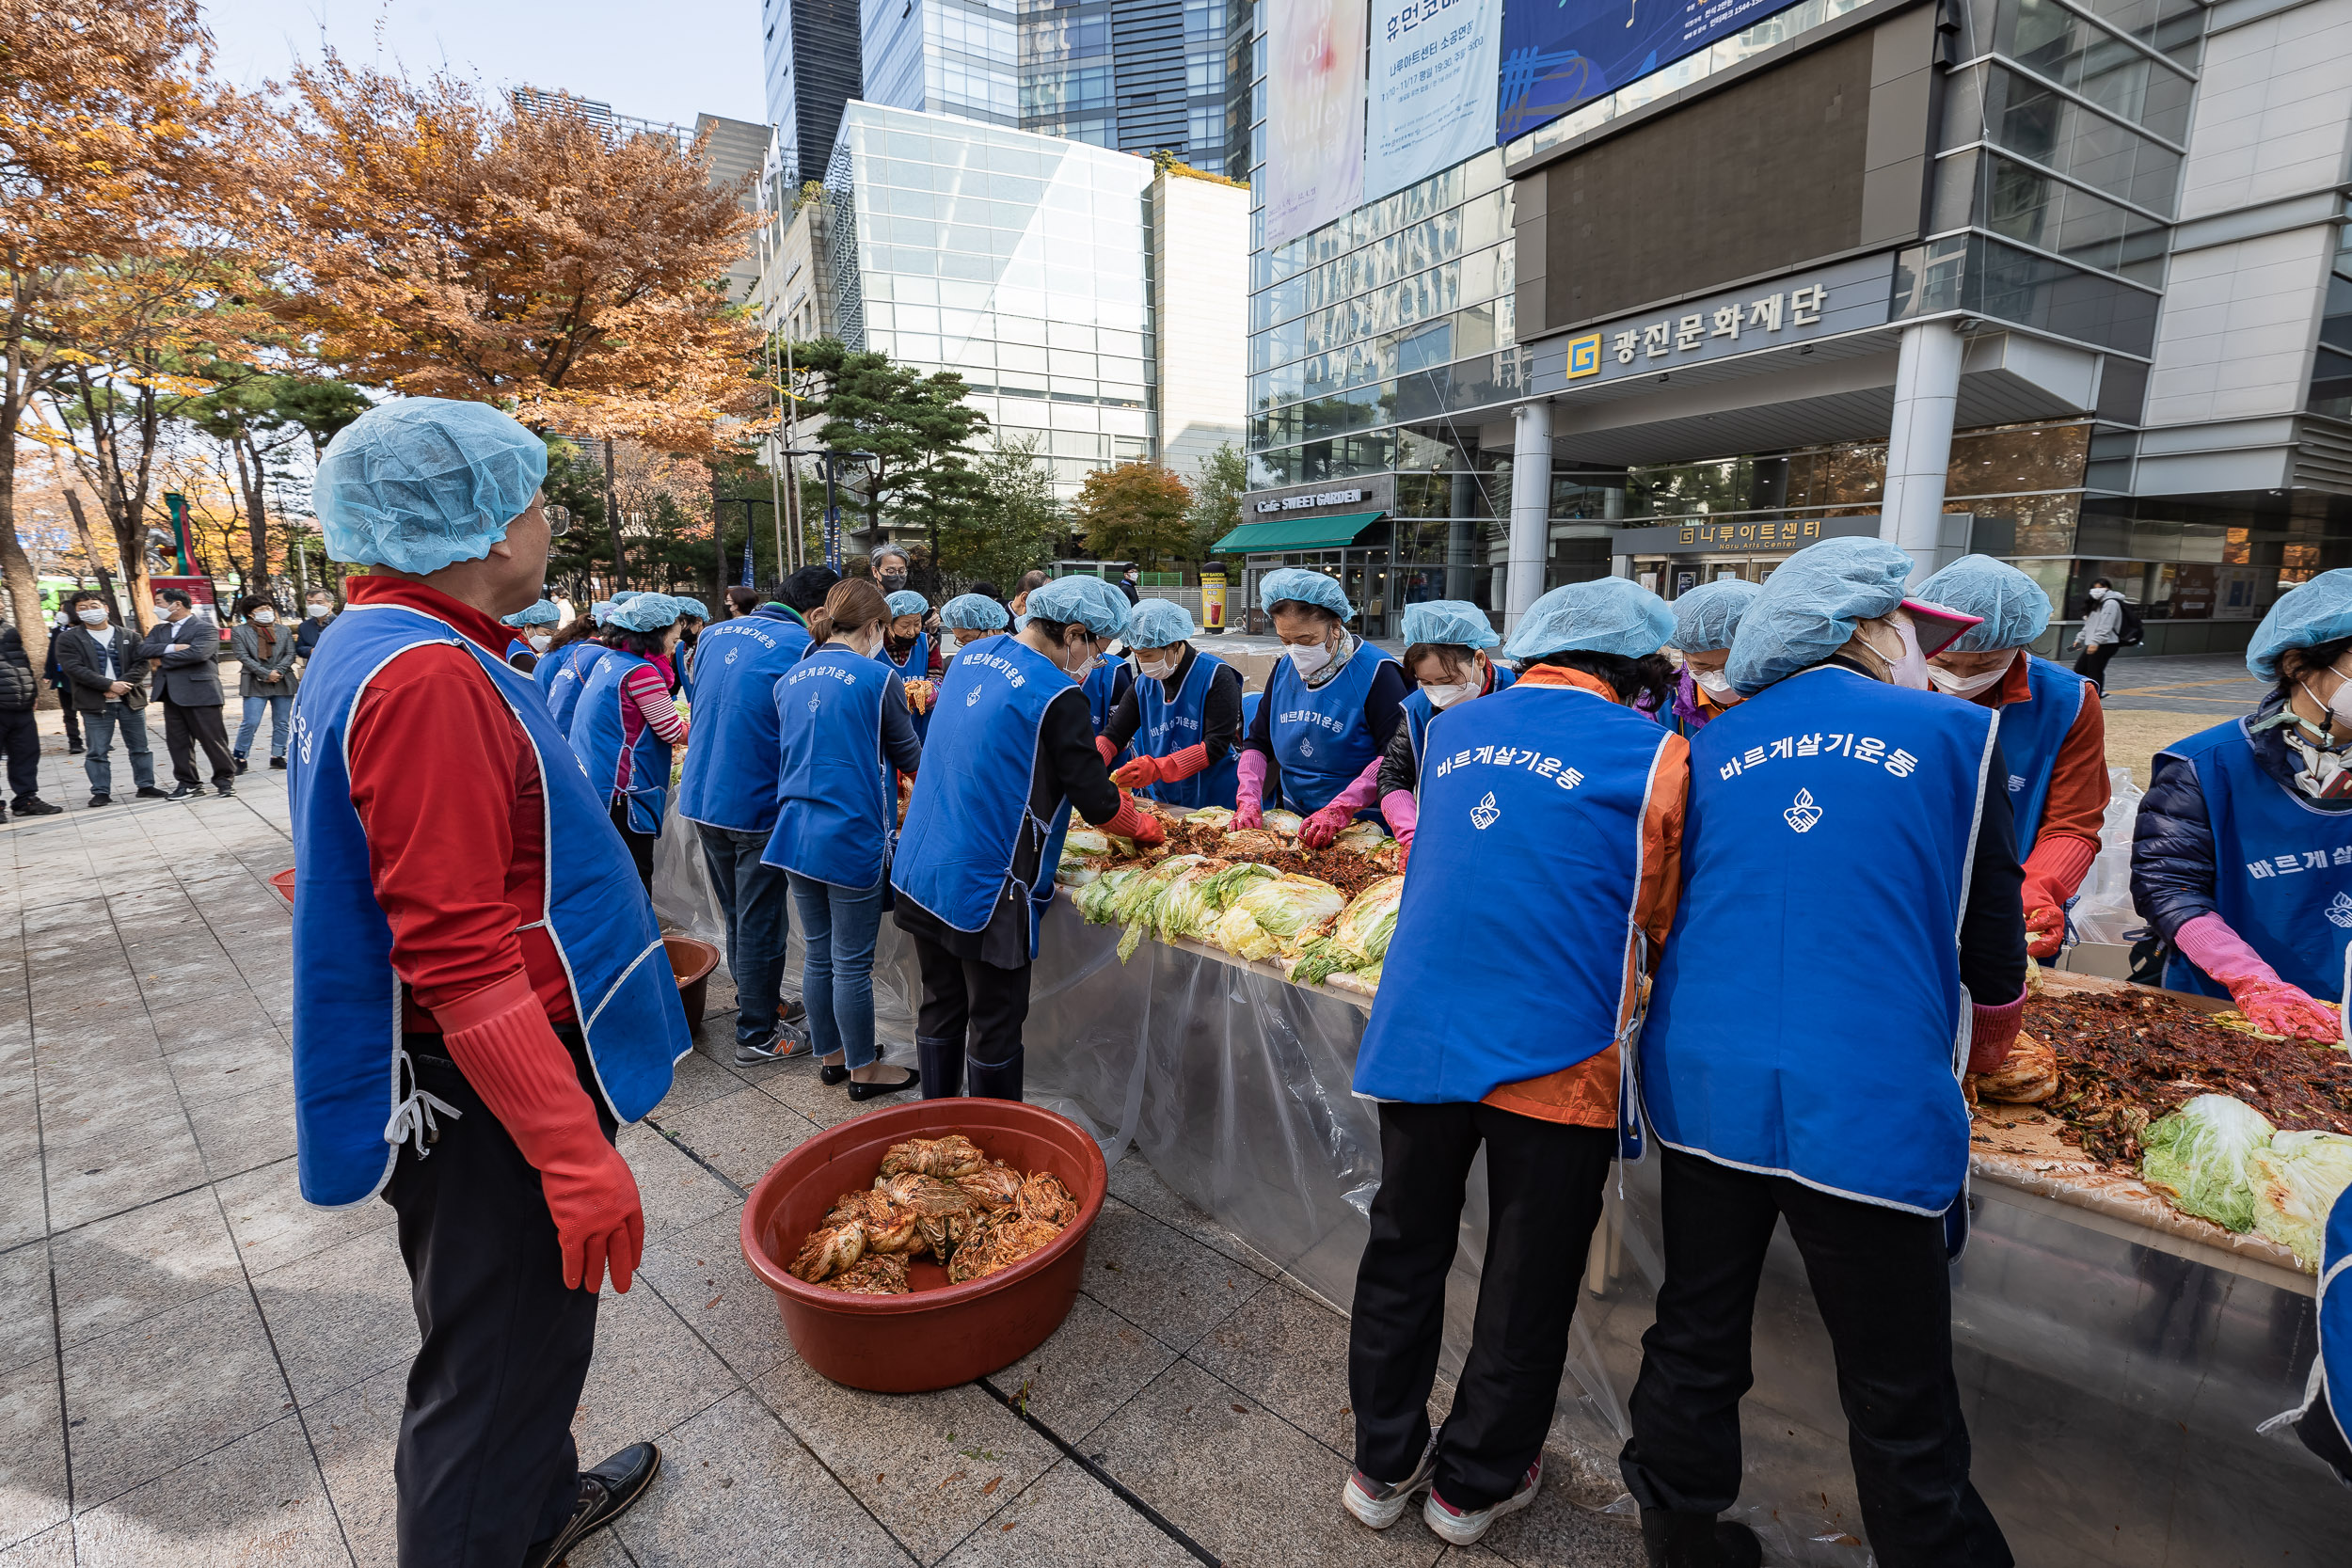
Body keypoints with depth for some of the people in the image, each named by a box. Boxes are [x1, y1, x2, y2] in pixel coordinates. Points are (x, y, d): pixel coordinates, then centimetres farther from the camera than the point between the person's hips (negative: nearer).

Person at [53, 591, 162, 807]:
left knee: (139, 748, 8)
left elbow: (141, 664, 0)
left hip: (130, 700, 1)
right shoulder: (68, 640, 3)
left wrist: (124, 685, -16)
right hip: (95, 704, -1)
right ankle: (101, 792, 7)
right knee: (97, 752, 1)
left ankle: (146, 786, 16)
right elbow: (74, 669, -8)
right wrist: (110, 685, -18)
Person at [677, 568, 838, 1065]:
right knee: (762, 922, 6)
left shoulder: (717, 634, 7)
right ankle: (756, 1034, 18)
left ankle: (756, 1003, 38)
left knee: (737, 913, 21)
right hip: (756, 805, -7)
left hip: (700, 797, 8)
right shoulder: (802, 647, -16)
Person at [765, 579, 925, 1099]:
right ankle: (863, 1070, 20)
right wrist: (923, 771, 23)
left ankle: (830, 1055, 33)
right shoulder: (878, 677, -11)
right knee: (852, 964, 5)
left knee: (818, 955, 17)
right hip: (853, 837, -6)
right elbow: (910, 755, 1)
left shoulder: (791, 679, 8)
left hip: (796, 835, 7)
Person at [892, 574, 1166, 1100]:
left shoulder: (972, 658, 7)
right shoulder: (1058, 696, -18)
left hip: (920, 873, 8)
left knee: (940, 1009, 20)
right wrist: (1143, 827, 8)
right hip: (984, 889, -8)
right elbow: (1097, 803, -14)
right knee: (996, 1026, 8)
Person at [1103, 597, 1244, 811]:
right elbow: (1112, 735, 3)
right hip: (1163, 803, 5)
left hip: (1218, 802, -4)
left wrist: (1157, 768, -30)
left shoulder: (1216, 676, -13)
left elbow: (1216, 746, -21)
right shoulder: (1143, 684, 3)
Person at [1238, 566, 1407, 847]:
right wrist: (1249, 799, -4)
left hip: (1360, 826, -5)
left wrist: (1340, 810, -26)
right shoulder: (1284, 671, 9)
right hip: (1292, 821, 5)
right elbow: (1257, 742, 13)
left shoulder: (1375, 673, -10)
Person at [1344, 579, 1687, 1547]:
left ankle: (1383, 1466, 38)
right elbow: (1668, 925, 5)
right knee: (1528, 1283, 18)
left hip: (1415, 1034, 4)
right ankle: (1473, 1484, 38)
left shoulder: (1453, 728, 8)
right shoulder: (1653, 757, -5)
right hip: (1554, 1058, -3)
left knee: (1405, 1250, 20)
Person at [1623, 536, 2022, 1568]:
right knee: (1902, 1413, 12)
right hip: (1870, 1113, -3)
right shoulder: (1951, 734, 1)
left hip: (1703, 1087, 4)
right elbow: (1991, 942, 8)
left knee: (1695, 1345, 20)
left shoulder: (1713, 747, 8)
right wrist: (1983, 1051, 29)